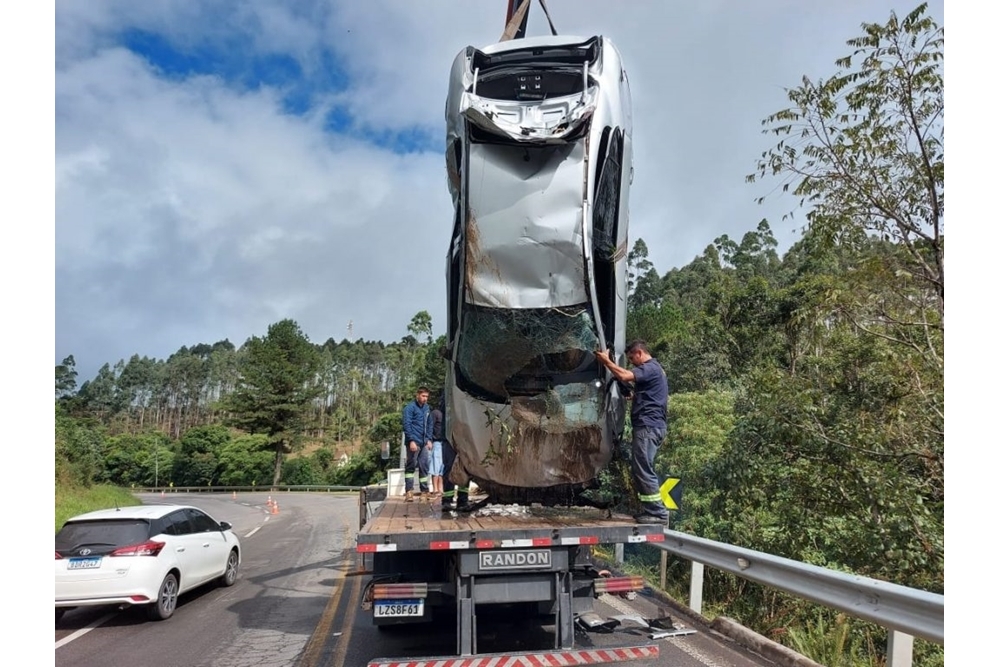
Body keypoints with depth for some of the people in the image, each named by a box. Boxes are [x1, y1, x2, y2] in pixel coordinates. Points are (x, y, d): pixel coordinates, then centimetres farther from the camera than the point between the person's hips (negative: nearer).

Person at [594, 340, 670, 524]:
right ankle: (651, 510, 15)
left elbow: (624, 376, -25)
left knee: (643, 470, -10)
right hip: (650, 426, 11)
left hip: (648, 426, -11)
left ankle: (658, 512, -8)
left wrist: (606, 360, -14)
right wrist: (634, 395, 18)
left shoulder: (650, 368, -10)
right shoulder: (653, 369, 24)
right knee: (640, 470, 12)